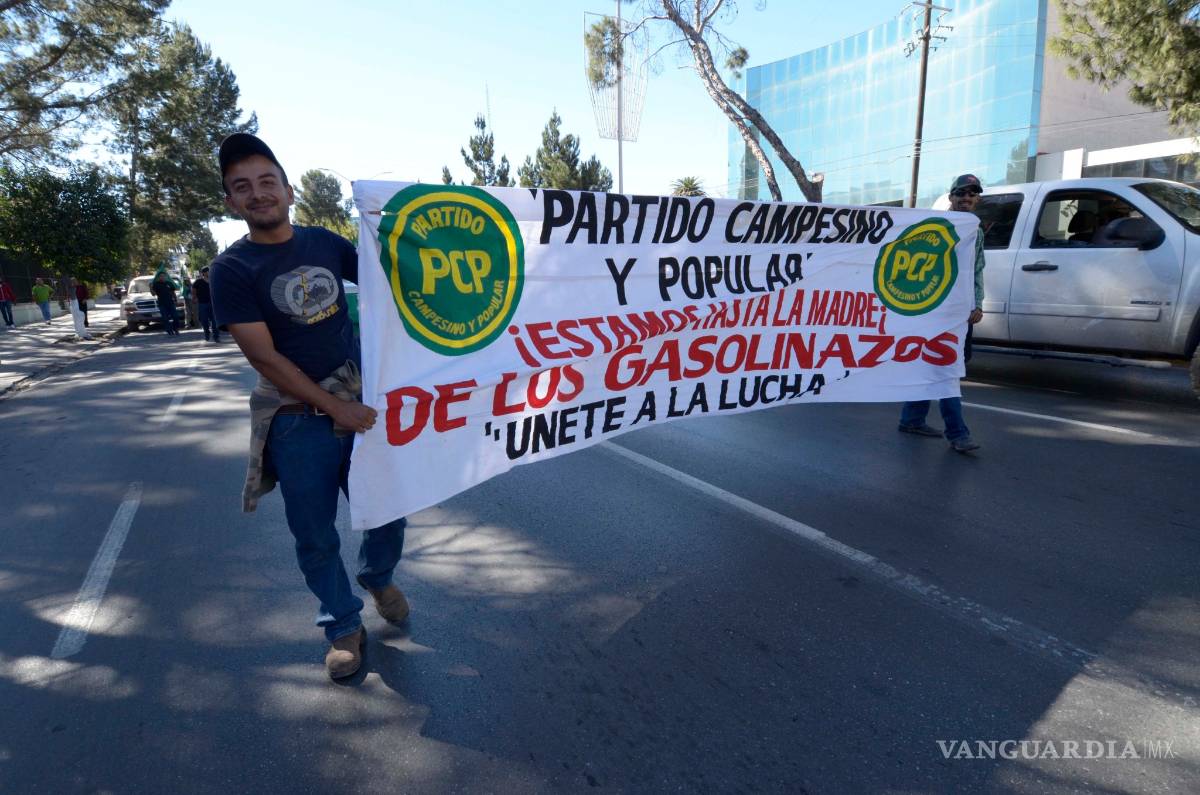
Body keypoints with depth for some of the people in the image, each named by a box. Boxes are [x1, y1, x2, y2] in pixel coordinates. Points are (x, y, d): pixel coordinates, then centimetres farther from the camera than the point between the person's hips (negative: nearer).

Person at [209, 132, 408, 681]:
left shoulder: (324, 242, 3)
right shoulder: (232, 269, -7)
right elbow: (263, 357, -13)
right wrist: (333, 408, -16)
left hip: (361, 401, 3)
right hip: (297, 422, -3)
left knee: (388, 510, 10)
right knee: (315, 536, 9)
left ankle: (378, 576, 42)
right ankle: (344, 627, 31)